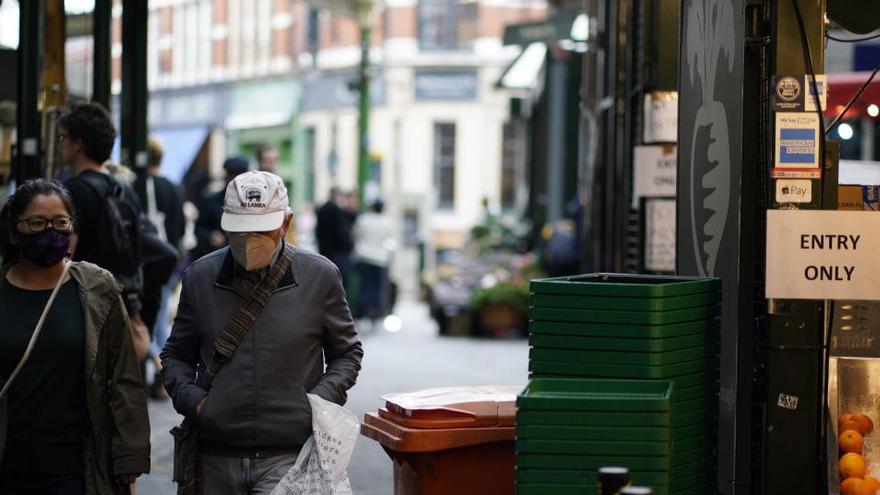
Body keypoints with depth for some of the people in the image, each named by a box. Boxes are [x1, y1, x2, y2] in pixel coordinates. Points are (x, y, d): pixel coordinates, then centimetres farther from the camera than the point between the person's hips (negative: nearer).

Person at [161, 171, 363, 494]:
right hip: (216, 458, 3)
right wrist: (189, 397, -2)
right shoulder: (200, 277, 6)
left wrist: (322, 399, -5)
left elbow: (347, 353, 13)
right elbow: (176, 355, 18)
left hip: (288, 456, -3)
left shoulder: (319, 276, 1)